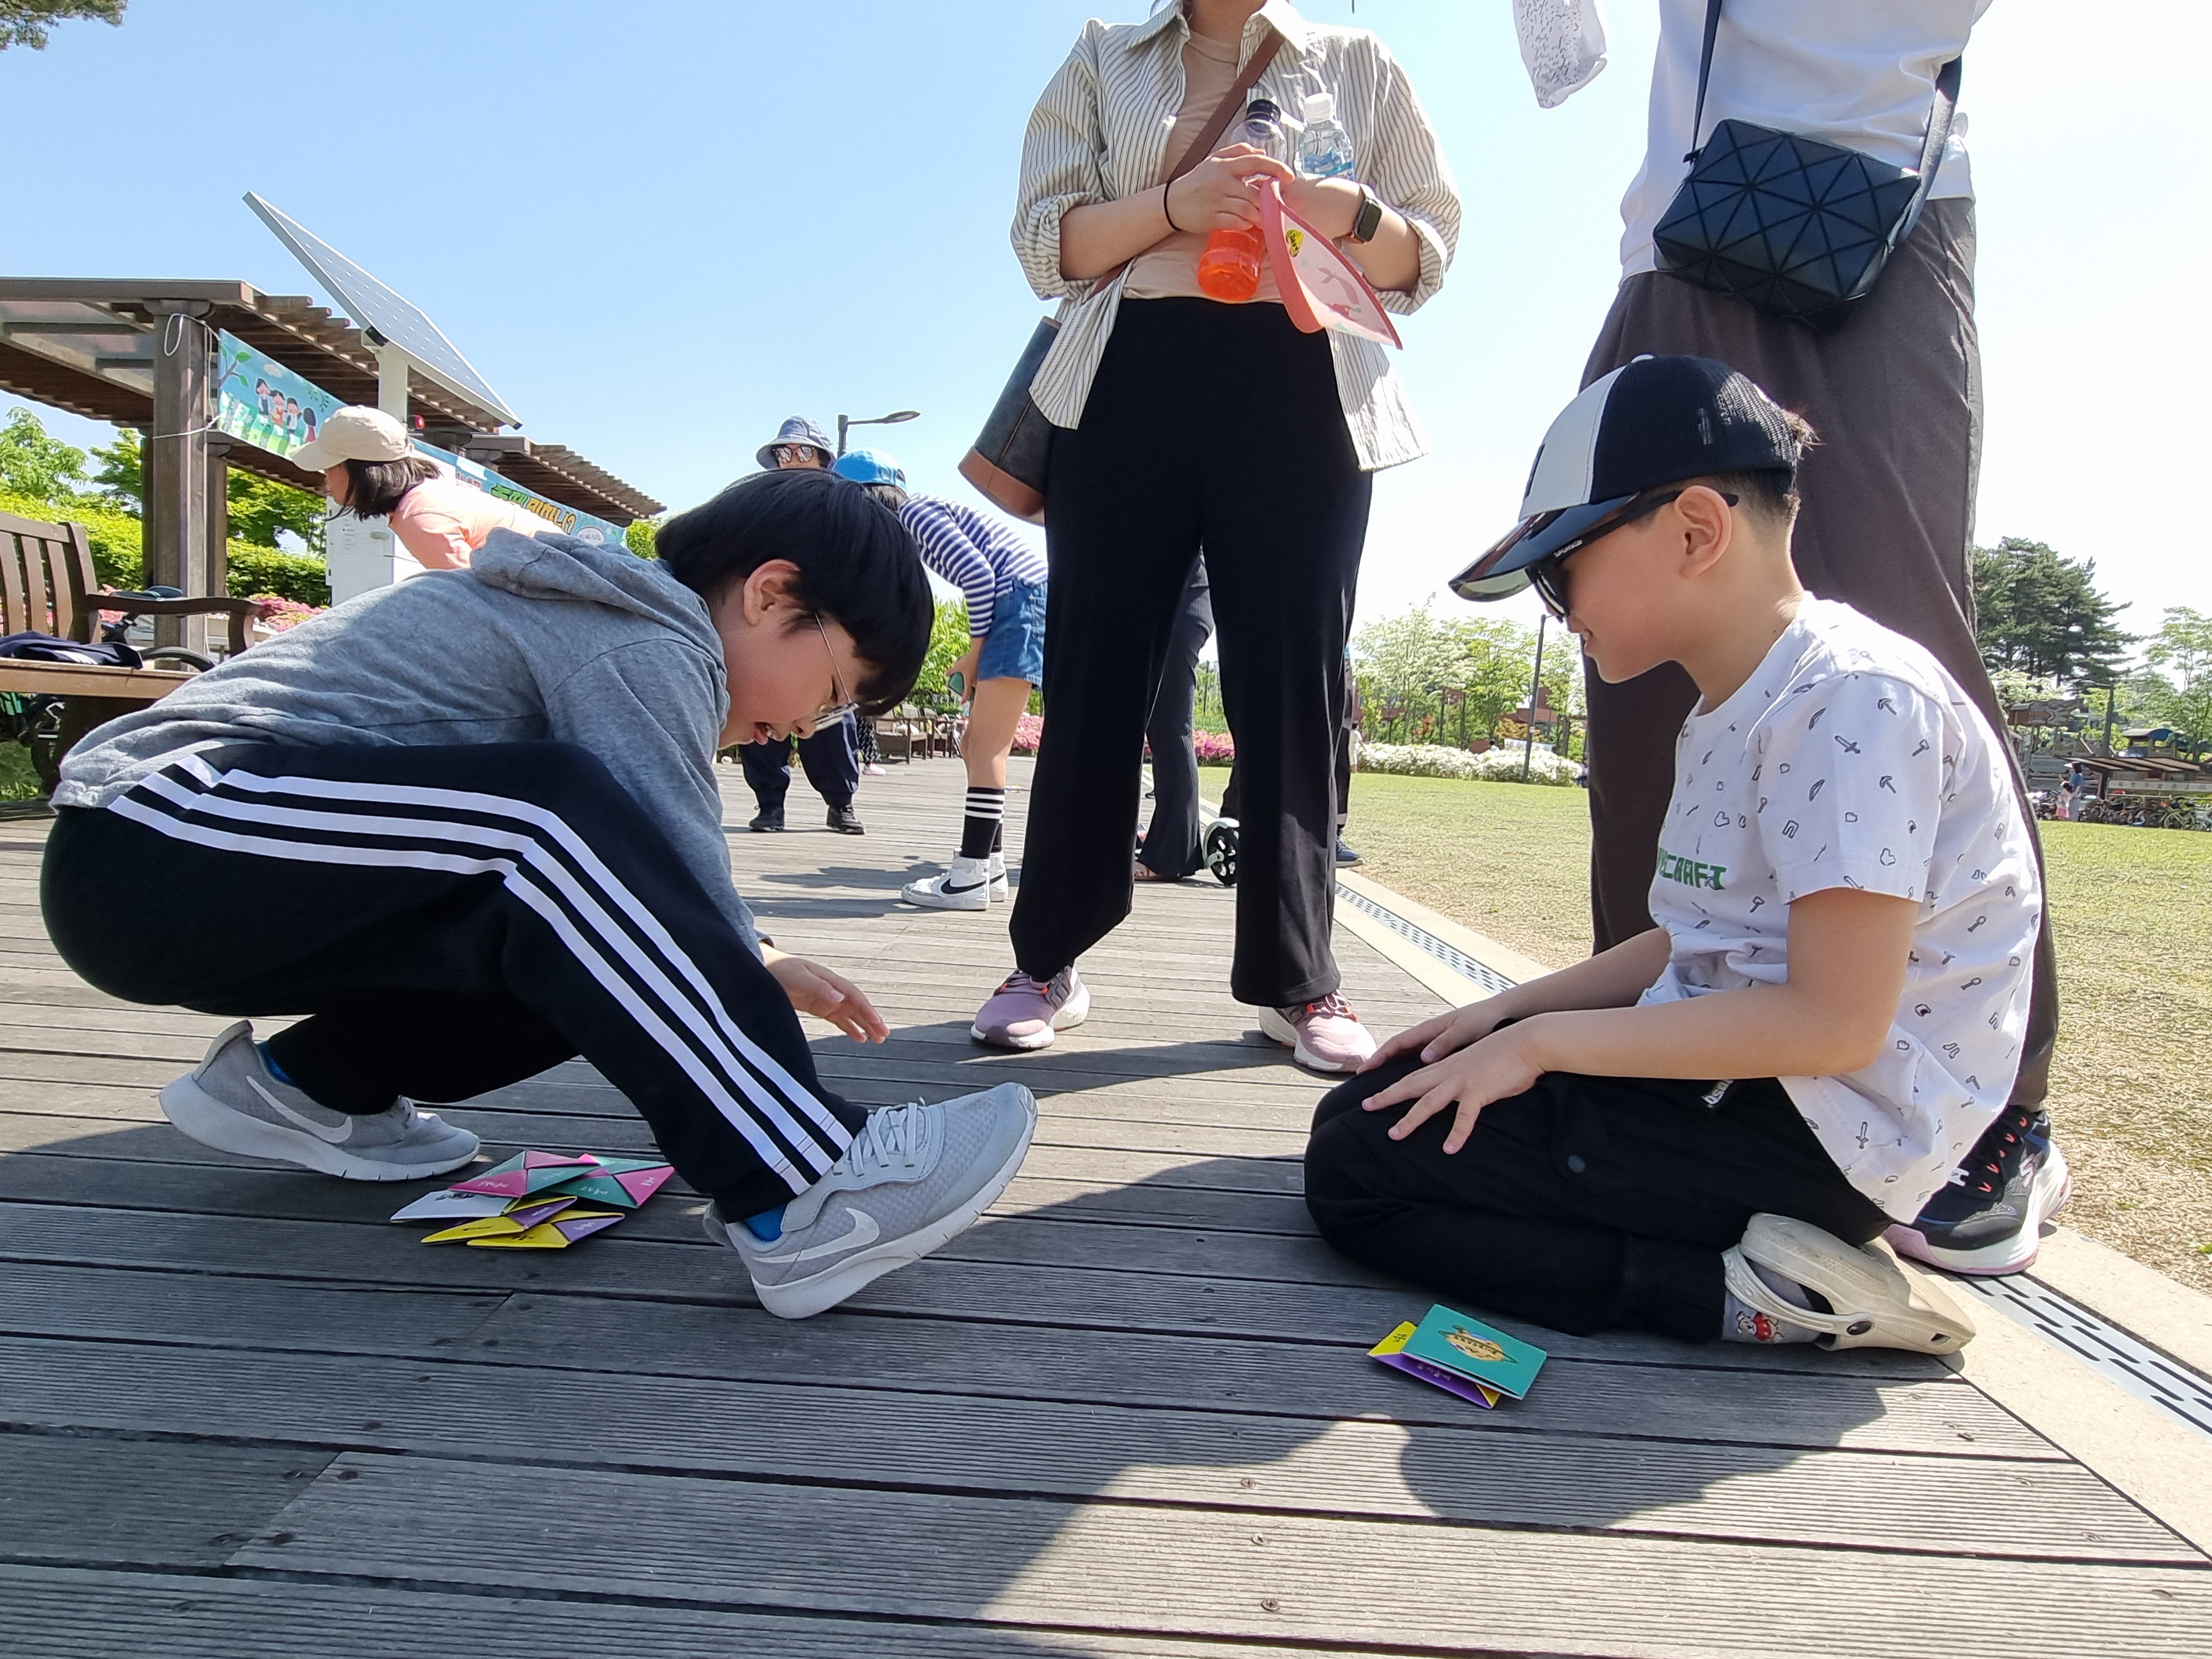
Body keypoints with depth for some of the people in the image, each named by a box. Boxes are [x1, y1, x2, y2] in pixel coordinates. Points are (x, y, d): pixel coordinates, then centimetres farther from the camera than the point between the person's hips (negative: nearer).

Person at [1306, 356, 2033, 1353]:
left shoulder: (1855, 701, -20)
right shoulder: (1730, 710, 11)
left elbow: (1834, 1022, -24)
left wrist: (1543, 1039, -18)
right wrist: (1514, 1008, 7)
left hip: (1825, 1135, -10)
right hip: (1730, 1074, 10)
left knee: (1357, 1169, -13)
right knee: (1367, 1108, 12)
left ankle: (1751, 1298, -12)